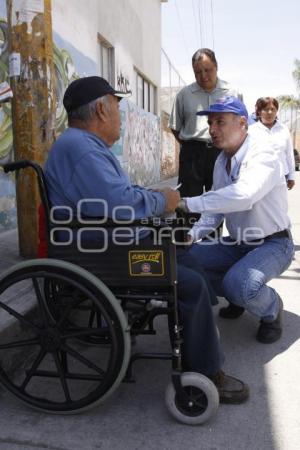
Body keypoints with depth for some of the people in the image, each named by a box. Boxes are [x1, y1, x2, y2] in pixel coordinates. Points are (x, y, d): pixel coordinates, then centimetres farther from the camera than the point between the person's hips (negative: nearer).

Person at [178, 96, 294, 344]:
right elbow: (217, 208, 5)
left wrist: (187, 203, -40)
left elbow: (243, 195, -41)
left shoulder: (262, 154, -21)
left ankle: (272, 309, 3)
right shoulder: (222, 160, 4)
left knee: (238, 283, -33)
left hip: (272, 244, -7)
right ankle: (237, 296, 16)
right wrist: (193, 234, -11)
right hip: (237, 243, 8)